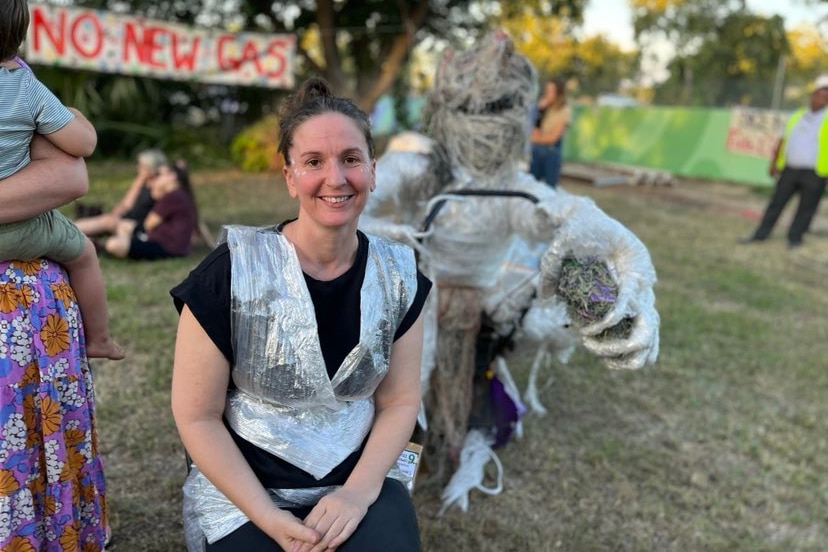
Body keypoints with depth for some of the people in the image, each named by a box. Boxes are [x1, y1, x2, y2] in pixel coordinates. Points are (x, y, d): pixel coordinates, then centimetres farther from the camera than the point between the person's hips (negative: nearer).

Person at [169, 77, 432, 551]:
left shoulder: (399, 274, -4)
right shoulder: (232, 271, -15)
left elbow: (399, 402, 2)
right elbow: (196, 417, -9)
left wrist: (359, 491, -12)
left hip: (357, 483, 2)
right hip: (242, 494, -2)